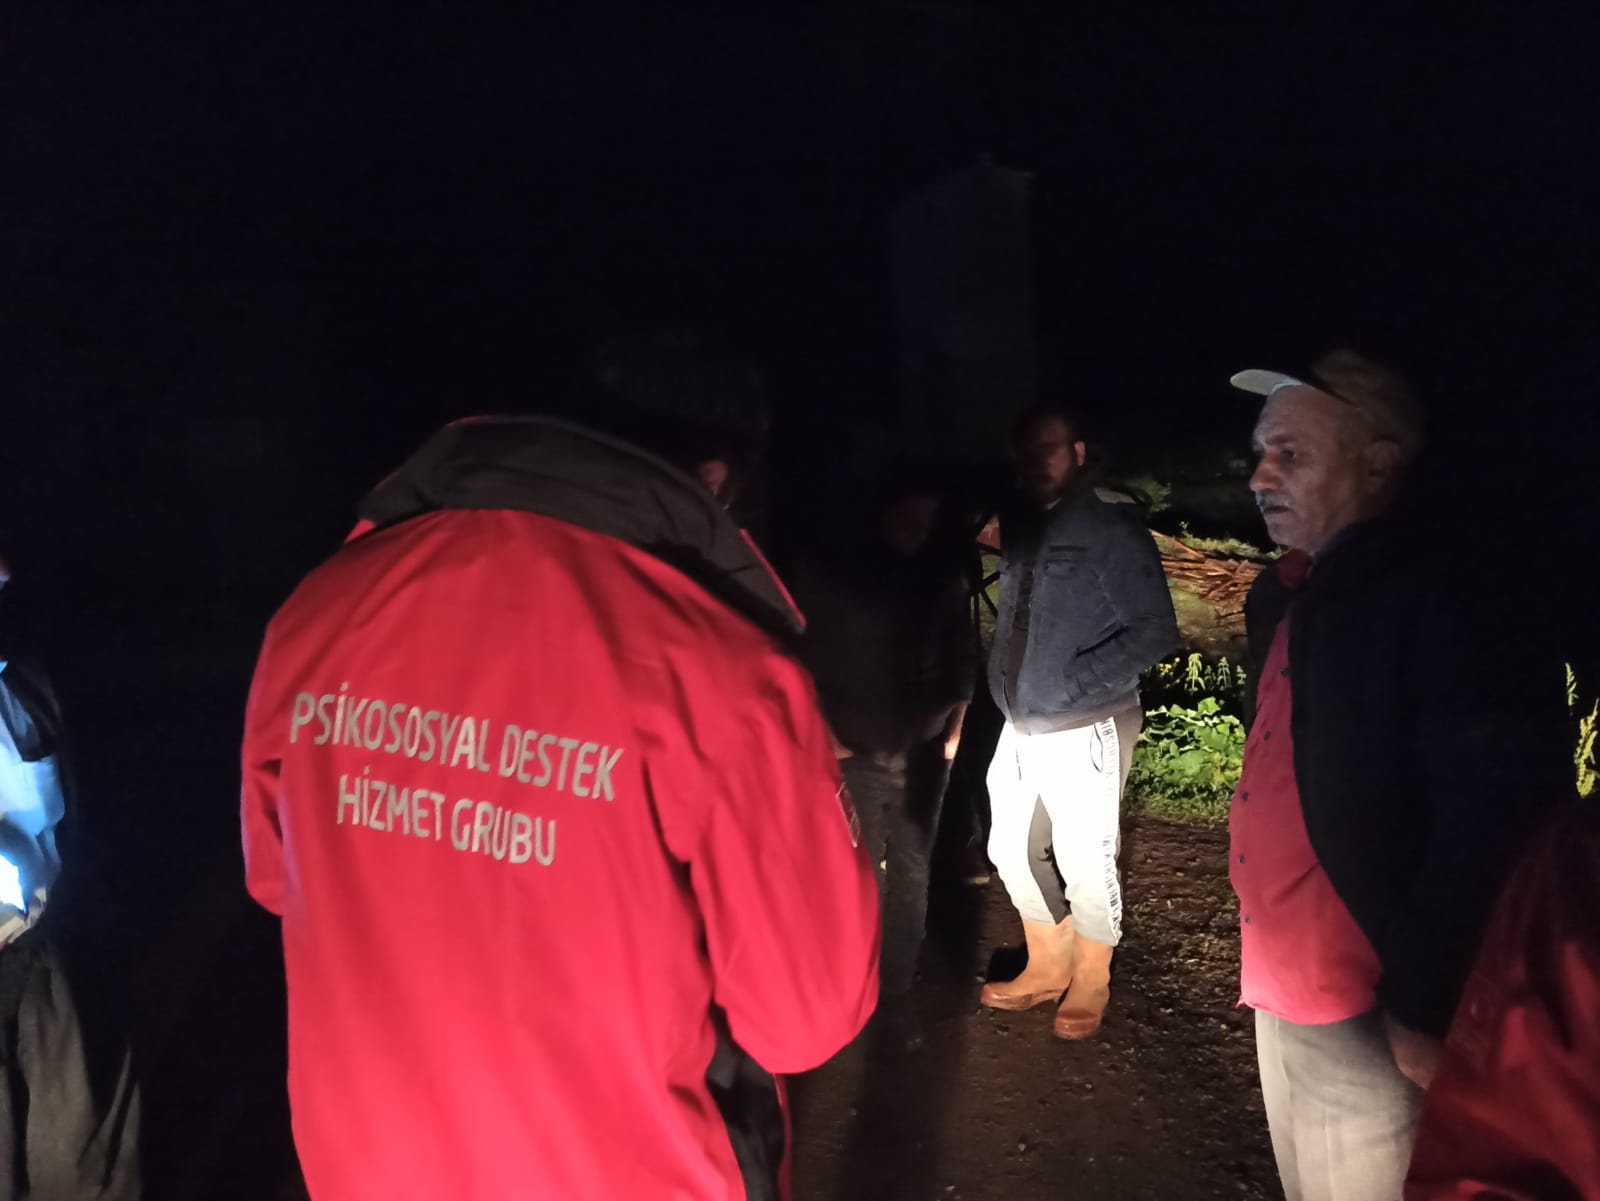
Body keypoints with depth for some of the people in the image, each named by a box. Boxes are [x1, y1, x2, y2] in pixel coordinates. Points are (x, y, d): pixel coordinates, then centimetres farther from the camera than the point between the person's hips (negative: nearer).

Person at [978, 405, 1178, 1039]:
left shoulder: (1111, 526, -12)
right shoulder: (1021, 528, 9)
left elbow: (1156, 631, -17)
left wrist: (1076, 680, -23)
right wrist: (1004, 687, 2)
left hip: (1084, 731, -7)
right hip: (1021, 727, 7)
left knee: (1085, 863, 5)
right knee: (1011, 850, 16)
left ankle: (1090, 986, 28)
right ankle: (1047, 967, 36)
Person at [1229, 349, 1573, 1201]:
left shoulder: (1447, 601, -20)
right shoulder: (1288, 597, 7)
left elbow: (1488, 825, -24)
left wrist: (1426, 1010, -22)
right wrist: (1265, 955, 14)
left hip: (1365, 1009, -8)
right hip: (1281, 984, 8)